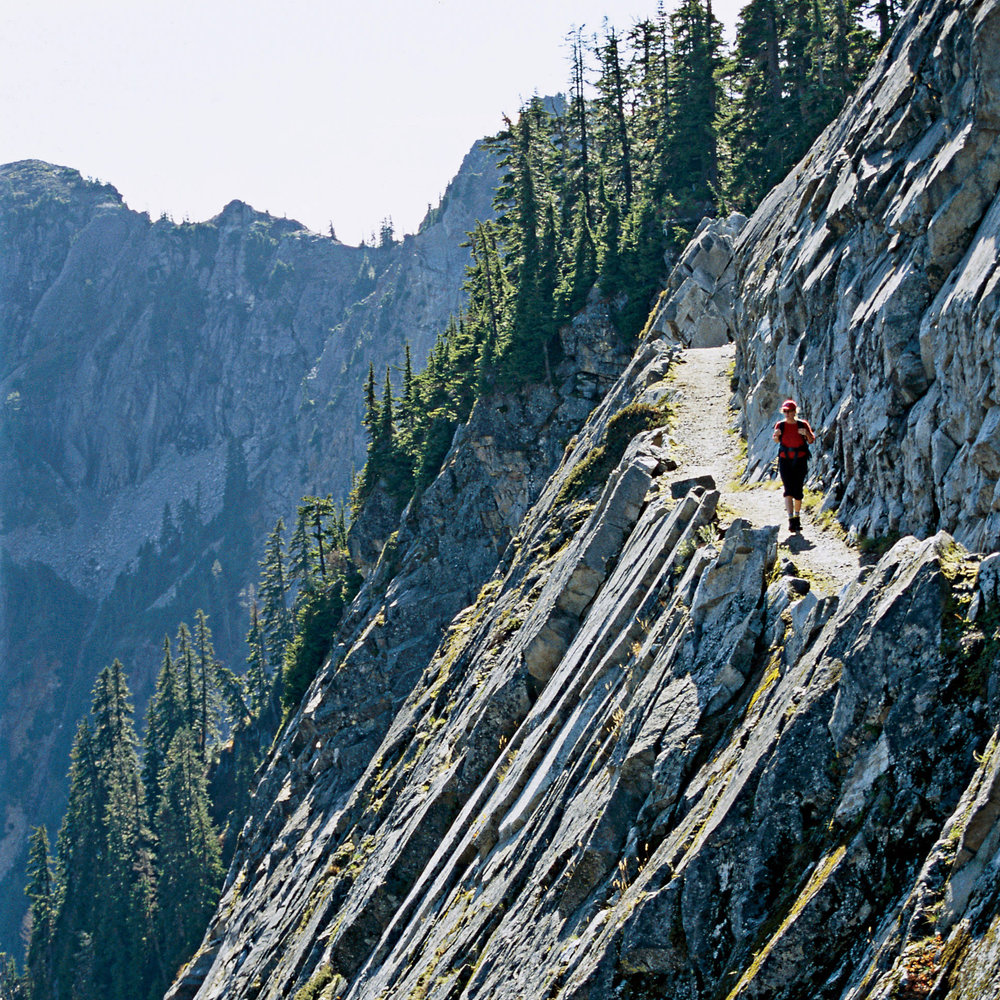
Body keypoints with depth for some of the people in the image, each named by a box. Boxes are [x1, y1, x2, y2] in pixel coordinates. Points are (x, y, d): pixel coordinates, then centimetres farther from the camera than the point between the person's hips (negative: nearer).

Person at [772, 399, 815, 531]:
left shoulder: (802, 425, -2)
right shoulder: (780, 425, 2)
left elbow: (811, 441, 5)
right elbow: (776, 440, 18)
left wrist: (806, 434, -16)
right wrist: (776, 435, -5)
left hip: (800, 461, 0)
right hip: (785, 460, 0)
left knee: (798, 491, 5)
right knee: (788, 490, -13)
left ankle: (797, 517, 26)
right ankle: (791, 520, -21)